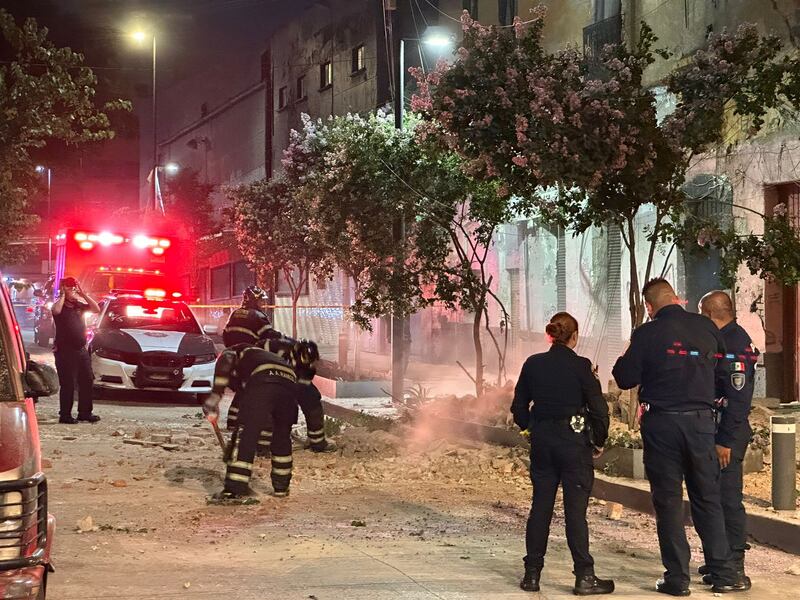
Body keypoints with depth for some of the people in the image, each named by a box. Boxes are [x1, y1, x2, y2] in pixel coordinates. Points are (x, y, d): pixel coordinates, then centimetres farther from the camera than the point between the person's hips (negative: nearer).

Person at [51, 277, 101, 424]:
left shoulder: (79, 305, 12)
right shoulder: (60, 304, -3)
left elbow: (96, 309, 2)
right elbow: (56, 310, -27)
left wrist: (82, 294, -1)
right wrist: (62, 295, -14)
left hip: (82, 350, 6)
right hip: (65, 351, -6)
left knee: (86, 382, 8)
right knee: (67, 385, -6)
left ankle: (85, 413, 16)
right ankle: (65, 415, -1)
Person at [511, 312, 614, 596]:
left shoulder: (532, 364, 2)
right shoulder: (580, 366, -10)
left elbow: (519, 408, 7)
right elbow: (599, 408, -10)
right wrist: (599, 441, 4)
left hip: (541, 443, 4)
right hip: (573, 442, -4)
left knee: (540, 506, 11)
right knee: (575, 510, 0)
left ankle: (532, 574, 14)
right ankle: (584, 577, 3)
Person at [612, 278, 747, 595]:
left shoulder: (646, 334, -8)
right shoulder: (706, 327, 2)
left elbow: (625, 378, -4)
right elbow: (724, 368, 14)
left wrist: (623, 360, 14)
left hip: (661, 423, -3)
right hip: (701, 420, 3)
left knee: (668, 501, 4)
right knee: (707, 499, 11)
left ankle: (677, 578, 5)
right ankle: (723, 574, 11)